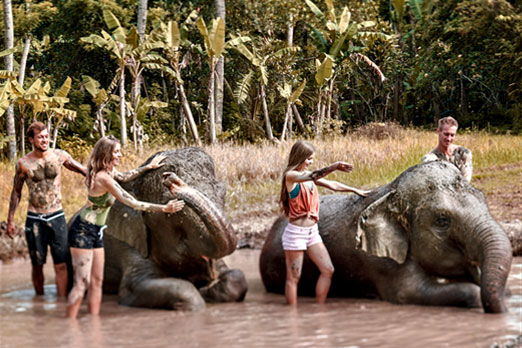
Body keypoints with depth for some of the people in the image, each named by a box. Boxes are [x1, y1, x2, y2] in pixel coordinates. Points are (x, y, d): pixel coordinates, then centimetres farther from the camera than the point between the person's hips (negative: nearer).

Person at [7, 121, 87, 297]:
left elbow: (82, 169, 14)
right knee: (37, 265, 6)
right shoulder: (23, 164, -4)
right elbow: (16, 192, 8)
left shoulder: (59, 156, -2)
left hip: (57, 217, 1)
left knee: (61, 264, -5)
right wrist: (10, 220, 9)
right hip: (35, 219, -1)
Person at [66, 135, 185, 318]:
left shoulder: (109, 171, 6)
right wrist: (163, 208, -22)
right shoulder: (104, 178, -23)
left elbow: (124, 177, 31)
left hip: (95, 232, 10)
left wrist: (148, 167, 35)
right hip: (83, 231, -10)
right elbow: (132, 203, -24)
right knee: (82, 283, -12)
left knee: (97, 281, 7)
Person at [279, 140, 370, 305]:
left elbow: (331, 184, 23)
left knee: (327, 270, 5)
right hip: (296, 232, -9)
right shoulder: (290, 175, -13)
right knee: (293, 277, -3)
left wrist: (355, 190, 30)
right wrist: (333, 167, -44)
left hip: (312, 231, 9)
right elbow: (312, 176, -32)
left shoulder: (307, 174, 12)